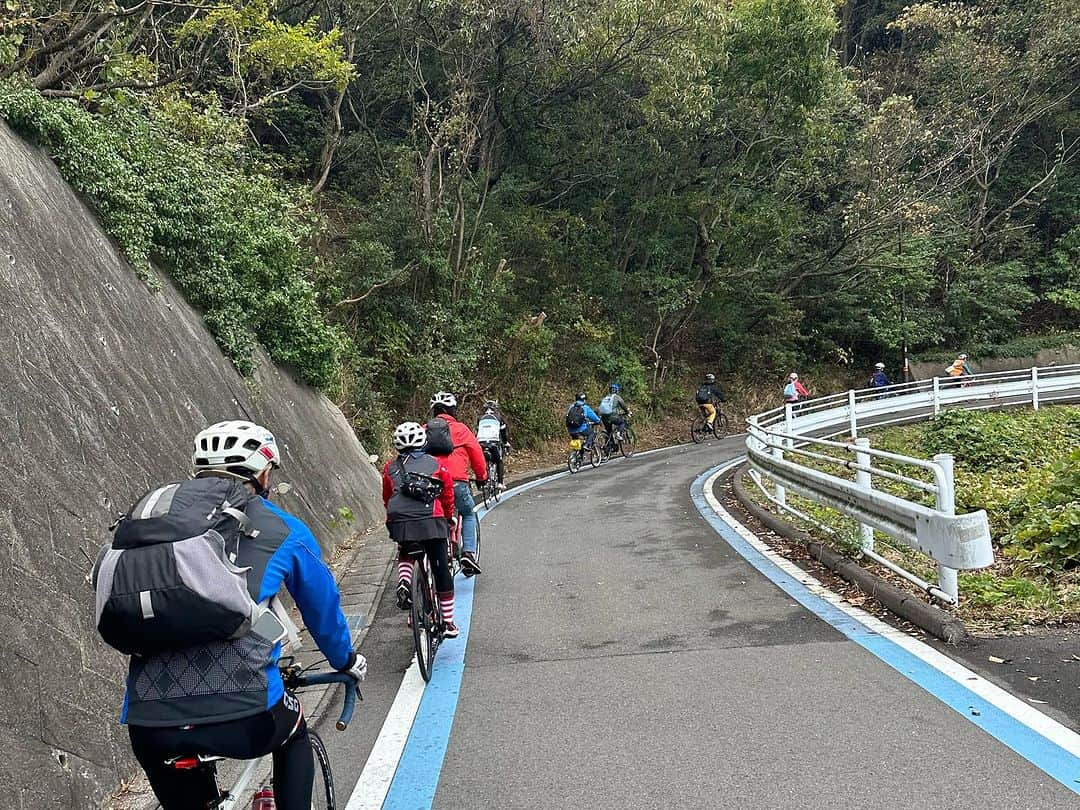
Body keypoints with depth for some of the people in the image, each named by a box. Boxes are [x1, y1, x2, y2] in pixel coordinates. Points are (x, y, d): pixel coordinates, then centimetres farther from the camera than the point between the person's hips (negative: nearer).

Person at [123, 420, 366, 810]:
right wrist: (348, 661, 46)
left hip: (147, 725, 3)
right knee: (294, 736, 32)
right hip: (242, 716, -2)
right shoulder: (283, 530, 11)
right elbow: (322, 607, 26)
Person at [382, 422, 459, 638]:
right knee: (441, 571, 9)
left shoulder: (390, 468, 18)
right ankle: (448, 623, 13)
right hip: (431, 521, -2)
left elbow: (386, 499, 22)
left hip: (399, 522, 2)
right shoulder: (436, 464, 15)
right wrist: (449, 517, 34)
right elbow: (448, 494, 18)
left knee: (405, 553, 33)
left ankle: (404, 581, 2)